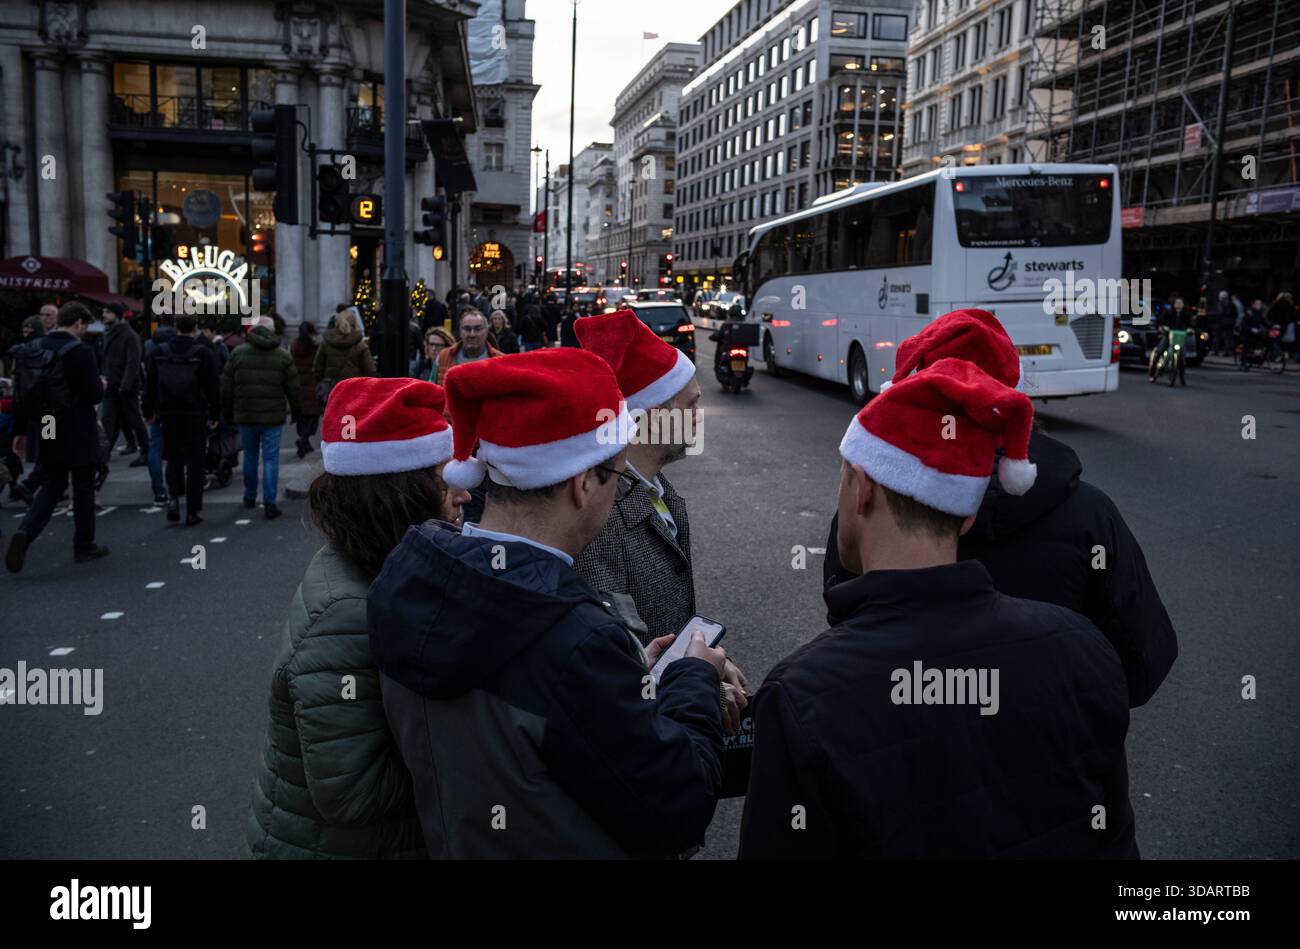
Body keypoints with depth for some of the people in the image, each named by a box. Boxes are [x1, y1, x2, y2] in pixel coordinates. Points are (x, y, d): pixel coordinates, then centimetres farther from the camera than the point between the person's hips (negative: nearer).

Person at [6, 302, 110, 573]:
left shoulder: (31, 349, 4)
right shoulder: (80, 352, -16)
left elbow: (21, 394, 7)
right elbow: (95, 395, -16)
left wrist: (20, 430, 14)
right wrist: (101, 386, 7)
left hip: (47, 432, 6)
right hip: (78, 434, -6)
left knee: (52, 485, 16)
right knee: (83, 489, 8)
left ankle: (25, 533, -5)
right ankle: (84, 546, 18)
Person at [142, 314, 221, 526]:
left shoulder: (160, 352, 5)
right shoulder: (204, 353, -6)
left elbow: (150, 384, 9)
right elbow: (213, 387, -7)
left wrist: (149, 411, 17)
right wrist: (214, 415, -1)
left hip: (169, 414, 3)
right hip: (195, 415, -3)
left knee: (173, 457, 17)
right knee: (194, 461, 3)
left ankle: (174, 498, -3)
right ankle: (192, 512, 4)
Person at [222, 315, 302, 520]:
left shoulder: (238, 353, 1)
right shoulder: (283, 356, -2)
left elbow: (226, 387, 4)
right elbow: (293, 388, 0)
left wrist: (227, 411, 16)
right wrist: (297, 410, 15)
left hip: (245, 416, 2)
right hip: (273, 417, -2)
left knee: (250, 457, 17)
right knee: (271, 459, 1)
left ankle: (250, 498, 29)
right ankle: (269, 503, -5)